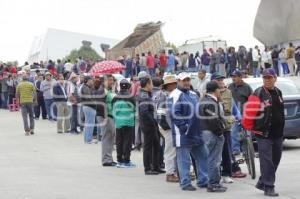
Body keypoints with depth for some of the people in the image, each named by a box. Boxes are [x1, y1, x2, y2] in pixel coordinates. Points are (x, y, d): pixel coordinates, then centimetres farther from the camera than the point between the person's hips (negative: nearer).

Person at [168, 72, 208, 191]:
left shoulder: (193, 94, 18)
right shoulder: (175, 95, -9)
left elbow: (199, 111, 25)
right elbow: (174, 114, -18)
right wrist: (184, 127, -21)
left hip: (196, 133, 8)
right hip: (183, 134, -8)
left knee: (202, 156, 11)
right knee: (184, 159, -3)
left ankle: (202, 180, 20)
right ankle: (185, 183, 3)